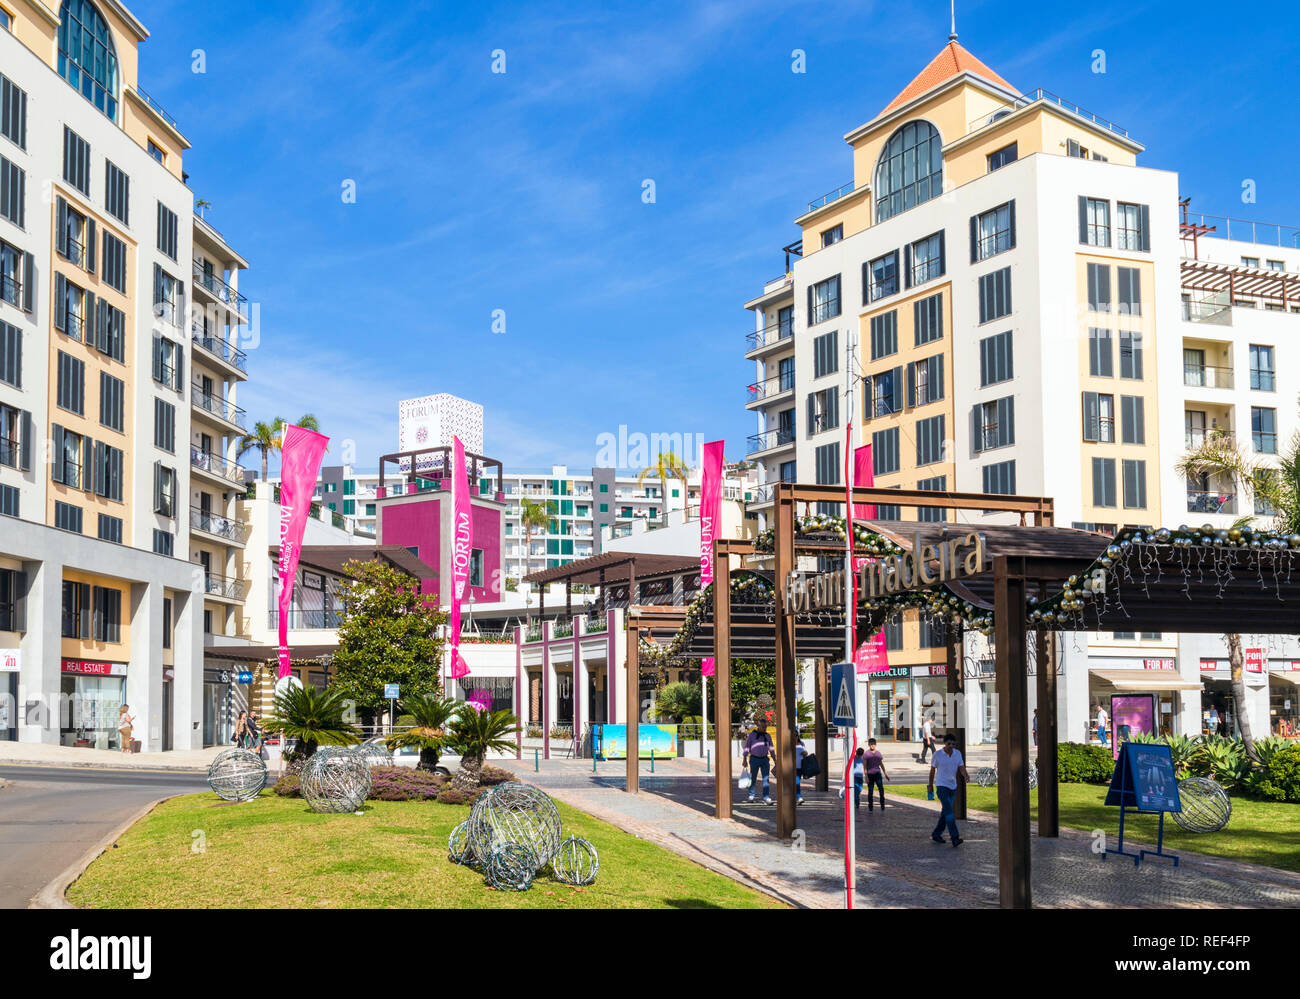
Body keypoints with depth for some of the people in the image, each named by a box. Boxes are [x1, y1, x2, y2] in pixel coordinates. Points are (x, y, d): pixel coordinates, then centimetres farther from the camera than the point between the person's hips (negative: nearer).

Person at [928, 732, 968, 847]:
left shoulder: (958, 754, 2)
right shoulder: (938, 755, -10)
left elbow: (961, 768, -2)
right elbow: (932, 770, 2)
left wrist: (966, 776, -24)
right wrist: (930, 785, 10)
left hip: (953, 786, 6)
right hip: (941, 786, -6)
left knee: (945, 812, 13)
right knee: (949, 812, -16)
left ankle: (936, 834, 28)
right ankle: (955, 838, -22)